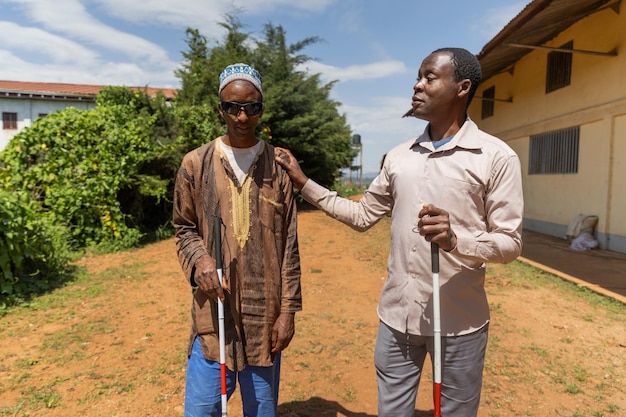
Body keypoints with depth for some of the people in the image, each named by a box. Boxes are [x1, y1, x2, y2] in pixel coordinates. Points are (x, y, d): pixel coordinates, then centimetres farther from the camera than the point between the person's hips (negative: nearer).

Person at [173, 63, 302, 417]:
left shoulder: (279, 166, -1)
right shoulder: (196, 164, 0)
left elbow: (289, 246, -1)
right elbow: (184, 229, 8)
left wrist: (288, 309, -2)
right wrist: (199, 259, -13)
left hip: (265, 312, 1)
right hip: (213, 311, 0)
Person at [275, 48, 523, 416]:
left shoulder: (496, 156, -7)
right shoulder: (398, 157, 7)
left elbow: (510, 243, -7)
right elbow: (362, 216, 13)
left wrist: (455, 239, -27)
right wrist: (304, 183, 10)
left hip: (458, 323, -3)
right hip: (396, 316, 4)